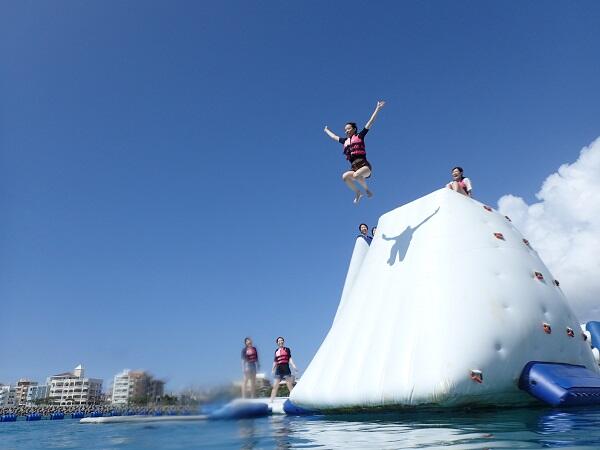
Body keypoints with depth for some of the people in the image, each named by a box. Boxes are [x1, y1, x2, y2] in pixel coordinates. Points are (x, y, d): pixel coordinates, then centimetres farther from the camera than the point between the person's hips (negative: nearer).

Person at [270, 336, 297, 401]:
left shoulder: (287, 349, 6)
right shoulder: (276, 351, 13)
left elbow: (290, 359, 1)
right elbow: (275, 361, 17)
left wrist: (293, 366, -12)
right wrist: (273, 370, 15)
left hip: (286, 369, -2)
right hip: (278, 370, 3)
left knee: (290, 386, -1)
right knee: (275, 386, 0)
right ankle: (271, 401, 4)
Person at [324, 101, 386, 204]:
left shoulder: (359, 136, 11)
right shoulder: (345, 141, 22)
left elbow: (370, 122, 8)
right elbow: (334, 136, 41)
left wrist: (377, 109, 5)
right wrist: (326, 130, 56)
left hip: (364, 165, -4)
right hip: (354, 168, 4)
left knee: (356, 175, -36)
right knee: (345, 176, -29)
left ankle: (367, 190, -8)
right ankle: (357, 192, -6)